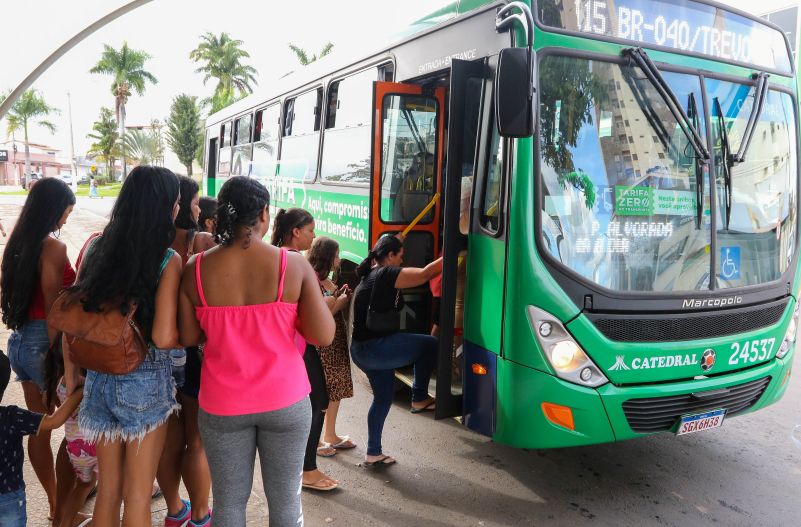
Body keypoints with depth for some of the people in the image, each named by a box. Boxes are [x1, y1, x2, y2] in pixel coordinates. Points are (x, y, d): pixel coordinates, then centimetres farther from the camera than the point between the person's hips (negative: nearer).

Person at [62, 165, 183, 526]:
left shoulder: (96, 247, 0)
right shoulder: (167, 260, -16)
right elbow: (164, 338, -21)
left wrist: (71, 375, 15)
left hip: (100, 377, 5)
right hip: (146, 382, -5)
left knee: (108, 489, 21)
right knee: (137, 497, 12)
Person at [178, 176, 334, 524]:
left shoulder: (196, 269, -7)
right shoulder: (294, 265, -12)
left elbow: (188, 338, 0)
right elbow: (324, 336, -11)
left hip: (222, 404, 2)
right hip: (285, 401, -1)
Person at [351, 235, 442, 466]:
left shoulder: (370, 275, 15)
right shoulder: (386, 274, -14)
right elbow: (423, 274, -15)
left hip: (362, 350, 10)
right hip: (376, 348, -10)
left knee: (382, 398, 21)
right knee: (429, 345, -1)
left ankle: (373, 454, 30)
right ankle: (419, 398, 12)